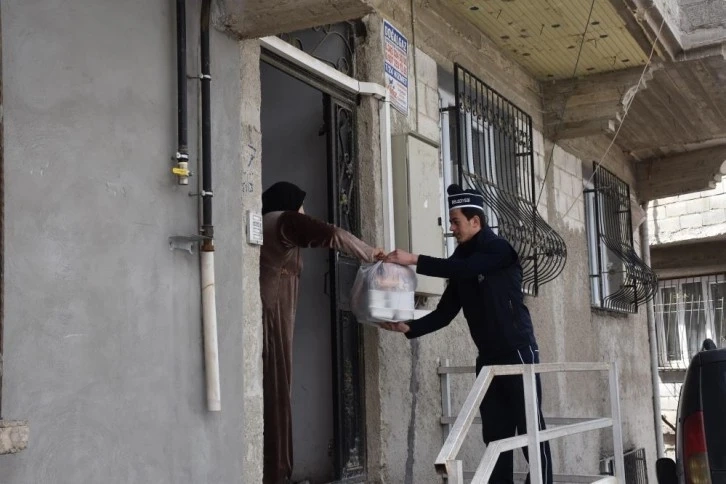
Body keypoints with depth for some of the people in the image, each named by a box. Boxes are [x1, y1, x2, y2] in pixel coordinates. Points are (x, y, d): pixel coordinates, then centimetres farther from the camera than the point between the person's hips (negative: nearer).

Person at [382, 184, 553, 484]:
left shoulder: (498, 249, -6)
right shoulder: (462, 263, 12)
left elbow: (463, 269, -26)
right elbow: (445, 313, 7)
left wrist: (415, 261, -29)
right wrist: (408, 328, -8)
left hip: (517, 350, -6)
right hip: (489, 356, 7)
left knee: (529, 426, -5)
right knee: (495, 430, 5)